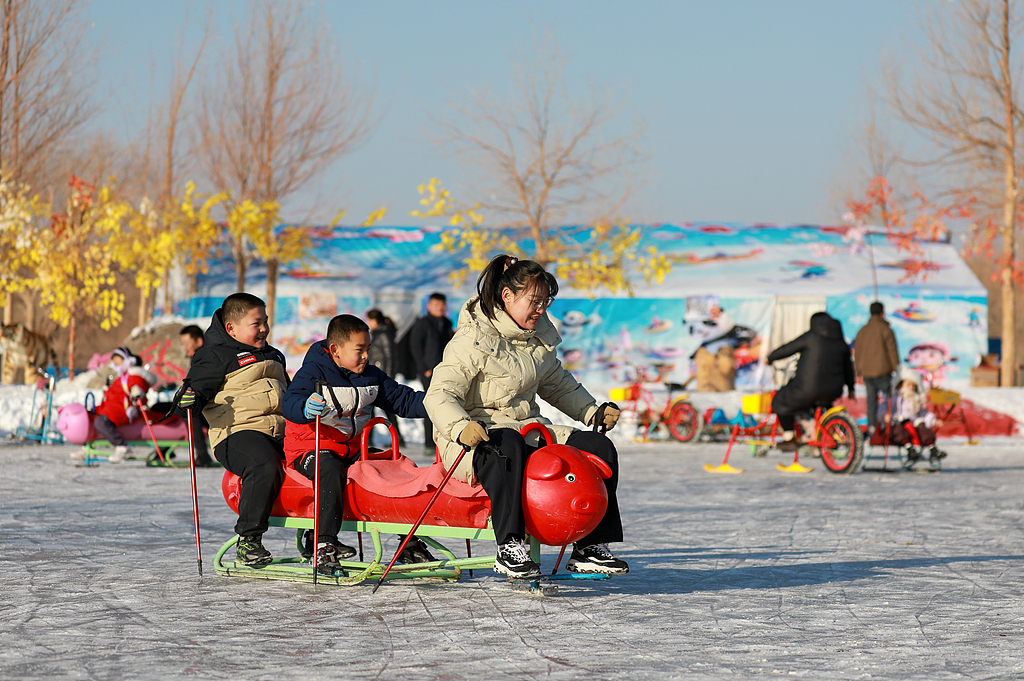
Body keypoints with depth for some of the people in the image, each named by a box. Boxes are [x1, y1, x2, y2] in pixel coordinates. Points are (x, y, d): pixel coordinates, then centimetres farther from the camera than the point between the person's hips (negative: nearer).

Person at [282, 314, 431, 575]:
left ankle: (409, 546, 3)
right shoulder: (313, 373, -10)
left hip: (354, 450, 7)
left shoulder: (371, 377, 11)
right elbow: (290, 404, -25)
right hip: (312, 449, -6)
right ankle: (325, 546, -40)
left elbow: (402, 399, 11)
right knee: (330, 469, -40)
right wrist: (305, 408, -49)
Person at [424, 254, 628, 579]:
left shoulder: (540, 338, 13)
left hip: (529, 430, 8)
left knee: (599, 447, -10)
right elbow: (439, 396, -20)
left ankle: (590, 547, -7)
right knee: (508, 447, -43)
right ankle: (509, 547, -40)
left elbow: (559, 386, 28)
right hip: (473, 438, -8)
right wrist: (461, 427, -39)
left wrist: (593, 412, 14)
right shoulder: (472, 341, -12)